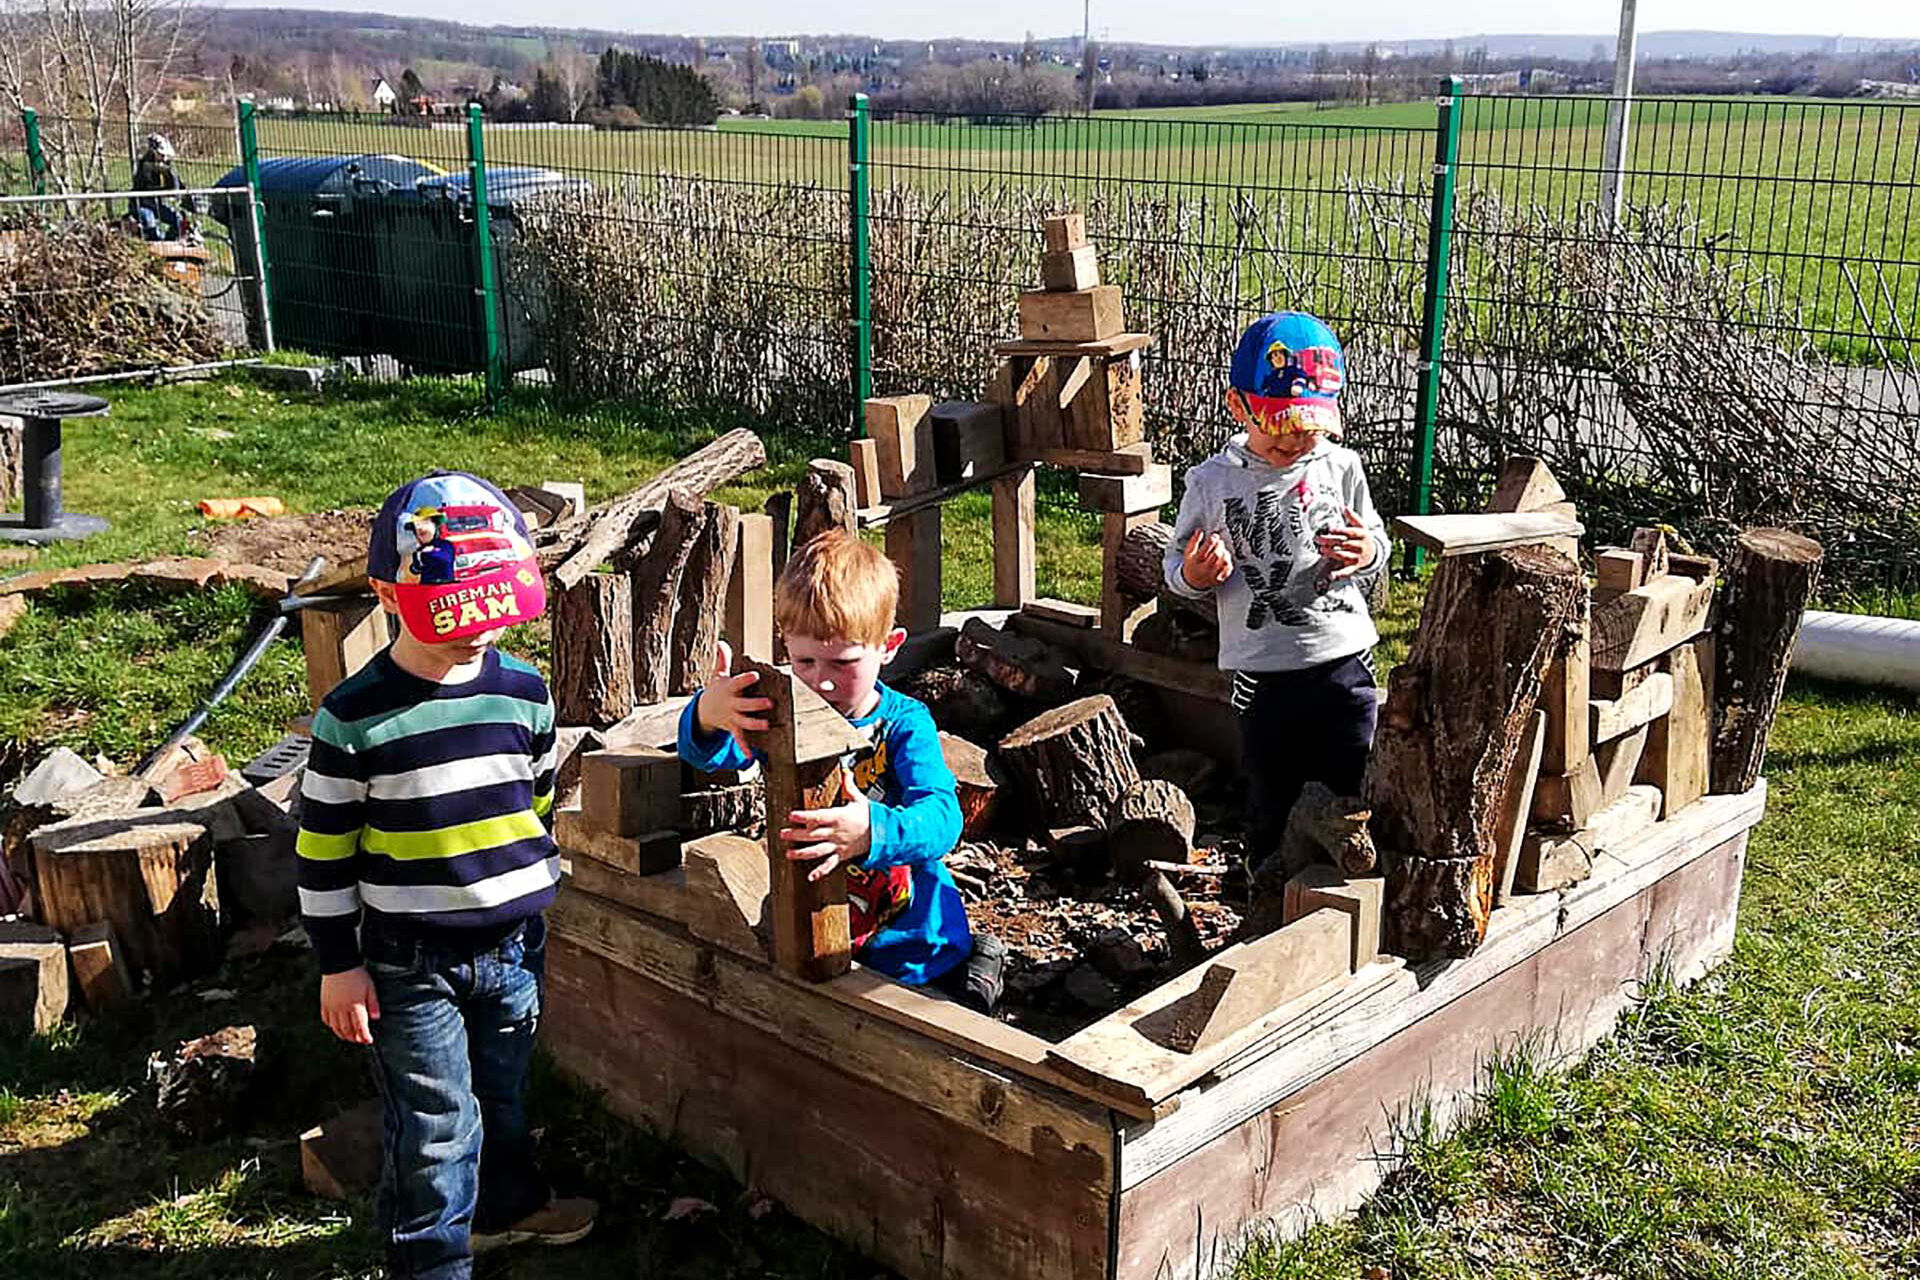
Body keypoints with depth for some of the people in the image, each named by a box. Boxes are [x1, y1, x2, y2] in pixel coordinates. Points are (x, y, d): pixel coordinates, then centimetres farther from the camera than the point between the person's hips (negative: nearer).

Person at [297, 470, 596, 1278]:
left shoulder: (524, 693, -2)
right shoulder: (354, 717, -15)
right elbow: (323, 850, -8)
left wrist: (543, 899, 18)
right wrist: (338, 964, -5)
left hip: (514, 944, 4)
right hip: (411, 962, -4)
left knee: (503, 1091, 22)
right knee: (437, 1125, 4)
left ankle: (506, 1203, 46)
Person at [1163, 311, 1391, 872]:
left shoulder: (1340, 468, 1)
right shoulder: (1212, 483, -5)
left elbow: (1378, 544, 11)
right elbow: (1176, 566, 3)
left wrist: (1367, 552, -12)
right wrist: (1194, 575, -20)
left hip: (1345, 662, 2)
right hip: (1263, 673, -1)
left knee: (1359, 791, 11)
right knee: (1271, 799, 12)